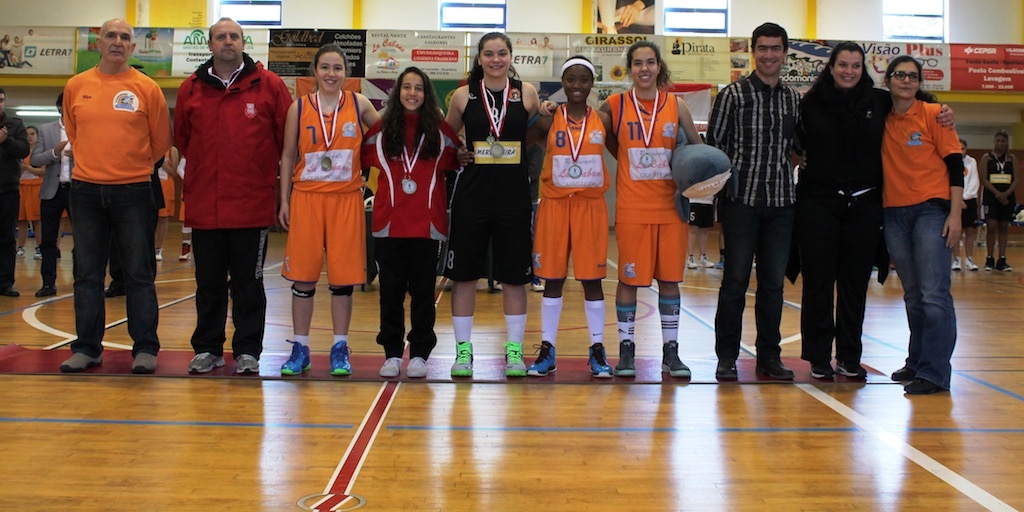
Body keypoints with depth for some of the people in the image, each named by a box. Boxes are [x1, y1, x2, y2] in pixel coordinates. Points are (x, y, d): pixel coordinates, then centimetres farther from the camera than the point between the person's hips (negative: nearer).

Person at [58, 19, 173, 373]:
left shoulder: (146, 88, -2)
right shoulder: (76, 86, 6)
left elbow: (160, 142, 6)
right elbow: (73, 132, 20)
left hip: (133, 191, -3)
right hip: (86, 190, 3)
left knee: (139, 273, 1)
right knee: (87, 273, 8)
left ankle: (145, 349, 8)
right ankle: (87, 348, 17)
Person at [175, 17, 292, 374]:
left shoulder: (269, 85, 0)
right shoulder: (191, 89, 8)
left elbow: (288, 136, 4)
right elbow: (181, 138, 19)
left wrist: (267, 172, 6)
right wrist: (198, 172, 15)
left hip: (252, 204, -2)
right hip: (203, 206, 3)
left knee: (248, 283, 5)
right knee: (208, 283, 11)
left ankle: (248, 351, 14)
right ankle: (207, 349, 23)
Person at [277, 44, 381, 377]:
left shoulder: (358, 105, 4)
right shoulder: (299, 108, 4)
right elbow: (288, 156, 8)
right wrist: (284, 201, 4)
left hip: (346, 199, 0)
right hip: (306, 197, 0)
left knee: (343, 277, 3)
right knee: (302, 276, 3)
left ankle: (340, 349, 14)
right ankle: (300, 349, 14)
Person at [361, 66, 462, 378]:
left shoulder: (441, 130, 6)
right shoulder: (380, 130, 8)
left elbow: (455, 163, 14)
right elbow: (362, 160, 17)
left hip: (427, 223, -1)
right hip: (389, 222, 1)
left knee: (423, 290, 4)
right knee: (391, 290, 5)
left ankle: (419, 354, 14)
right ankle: (392, 354, 14)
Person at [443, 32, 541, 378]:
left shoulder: (526, 92, 4)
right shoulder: (464, 95, 4)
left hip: (514, 193, 0)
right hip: (471, 193, 0)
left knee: (514, 276, 6)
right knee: (464, 274, 4)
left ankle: (515, 350, 18)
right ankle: (463, 349, 16)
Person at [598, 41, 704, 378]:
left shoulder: (676, 104, 5)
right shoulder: (615, 105, 2)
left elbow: (698, 147, 10)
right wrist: (628, 161, 5)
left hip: (671, 205, 2)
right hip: (632, 208, -1)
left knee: (670, 279, 6)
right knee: (629, 279, 2)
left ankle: (671, 352, 16)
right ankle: (626, 350, 14)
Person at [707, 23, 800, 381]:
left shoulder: (794, 99, 12)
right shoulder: (733, 94, -1)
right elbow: (713, 144, -2)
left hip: (781, 202, 4)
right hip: (742, 200, -4)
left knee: (774, 282, 7)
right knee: (736, 280, -1)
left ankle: (769, 357, 16)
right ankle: (726, 358, 8)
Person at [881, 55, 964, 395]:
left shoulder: (933, 114, -3)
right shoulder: (883, 120, 9)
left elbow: (954, 163, -5)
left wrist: (955, 214, -11)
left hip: (931, 209, -4)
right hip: (894, 213, 5)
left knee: (933, 294, -10)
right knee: (912, 295, 12)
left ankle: (934, 373, -6)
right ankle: (916, 362, 22)